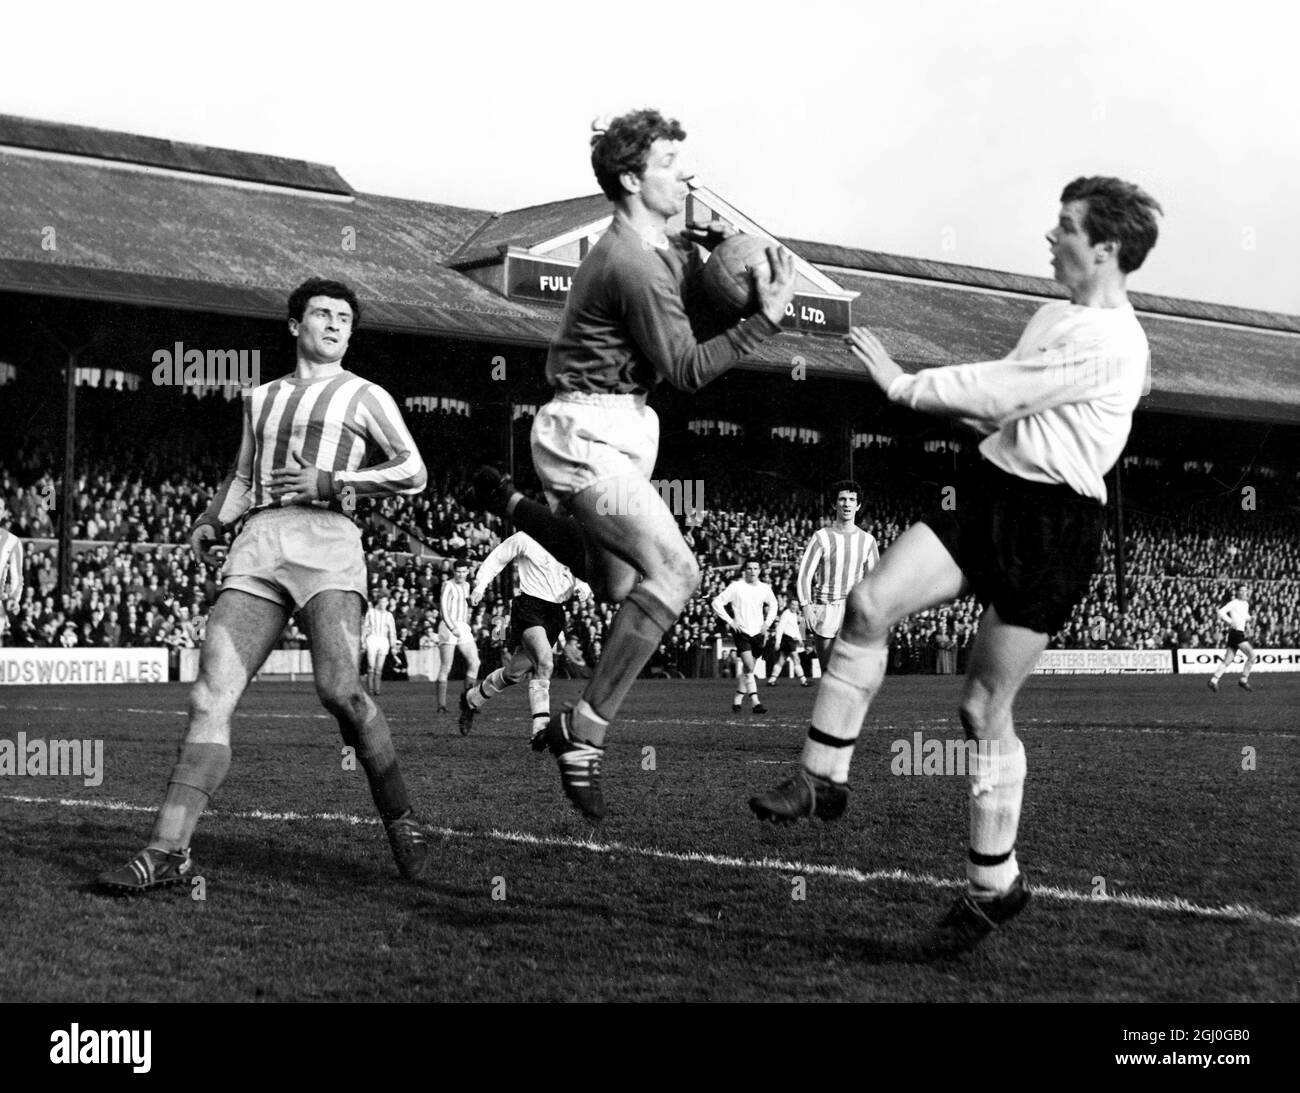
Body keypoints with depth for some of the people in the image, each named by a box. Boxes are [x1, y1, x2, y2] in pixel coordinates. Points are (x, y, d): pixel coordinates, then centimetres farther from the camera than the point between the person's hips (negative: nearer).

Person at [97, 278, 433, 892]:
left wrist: (328, 481, -3)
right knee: (211, 694, -12)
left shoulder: (365, 397, 16)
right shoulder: (261, 399, 29)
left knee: (339, 689, -25)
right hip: (256, 544, 4)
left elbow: (413, 473, 6)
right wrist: (209, 522, 17)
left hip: (326, 541, -4)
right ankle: (168, 851, -16)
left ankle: (400, 818, -6)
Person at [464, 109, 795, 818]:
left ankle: (506, 503, 36)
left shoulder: (663, 249, 11)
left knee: (619, 584, 23)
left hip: (618, 429, 10)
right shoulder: (633, 266, -20)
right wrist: (766, 318, -21)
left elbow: (698, 327, 15)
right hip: (588, 434, -10)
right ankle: (585, 728, -20)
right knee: (672, 568, -23)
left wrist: (707, 259, 0)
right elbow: (688, 371, -19)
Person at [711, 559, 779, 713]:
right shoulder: (736, 587, -7)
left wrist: (767, 622, 9)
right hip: (742, 631, -4)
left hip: (758, 633, 4)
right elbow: (717, 603, -4)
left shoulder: (765, 588, 5)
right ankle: (755, 702, -18)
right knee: (749, 666, -17)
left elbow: (773, 605, 24)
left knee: (746, 667, 10)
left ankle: (738, 699, 25)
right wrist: (730, 621, -10)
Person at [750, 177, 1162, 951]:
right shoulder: (1058, 317, 14)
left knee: (985, 707, -1)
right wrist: (923, 394, 3)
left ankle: (995, 883, 15)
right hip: (996, 493, 8)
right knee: (870, 605, -12)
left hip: (1052, 524, -8)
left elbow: (1001, 392, -19)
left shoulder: (1110, 342, -16)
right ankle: (824, 777, -4)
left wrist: (903, 384, -10)